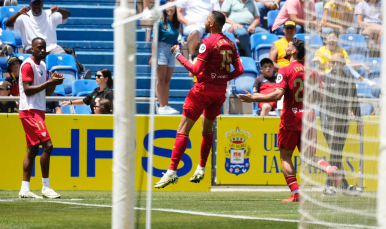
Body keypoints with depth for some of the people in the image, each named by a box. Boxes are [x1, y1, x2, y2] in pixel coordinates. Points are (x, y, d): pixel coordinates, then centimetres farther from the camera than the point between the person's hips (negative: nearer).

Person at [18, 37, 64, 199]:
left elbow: (47, 91, 19)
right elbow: (27, 89, -18)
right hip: (29, 111, -9)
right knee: (47, 145, -16)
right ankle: (45, 187, -12)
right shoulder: (28, 65, -10)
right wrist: (49, 82, -20)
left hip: (38, 111, 9)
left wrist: (54, 83, -1)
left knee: (33, 149, 7)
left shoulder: (43, 66, 17)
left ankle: (25, 189, 8)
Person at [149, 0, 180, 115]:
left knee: (167, 81, 8)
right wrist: (153, 55, -14)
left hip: (172, 51, 6)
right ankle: (162, 107, -11)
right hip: (162, 49, -6)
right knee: (161, 80, -7)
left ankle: (166, 106, 10)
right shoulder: (160, 23, -5)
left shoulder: (176, 24, 10)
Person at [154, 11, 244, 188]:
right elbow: (239, 70, 6)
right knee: (208, 129, 24)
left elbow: (196, 70, -17)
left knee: (183, 130, -5)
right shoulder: (230, 44, 6)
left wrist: (179, 56, -9)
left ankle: (172, 171, -12)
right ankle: (201, 169, 25)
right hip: (220, 91, 7)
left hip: (204, 88, -7)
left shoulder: (208, 42, -14)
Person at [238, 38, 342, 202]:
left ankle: (295, 193, -4)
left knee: (285, 156, 9)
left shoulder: (285, 71, -8)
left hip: (291, 118, -4)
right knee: (308, 156, 12)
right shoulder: (312, 71, 8)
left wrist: (253, 98, -12)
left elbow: (277, 95, -18)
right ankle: (330, 169, -19)